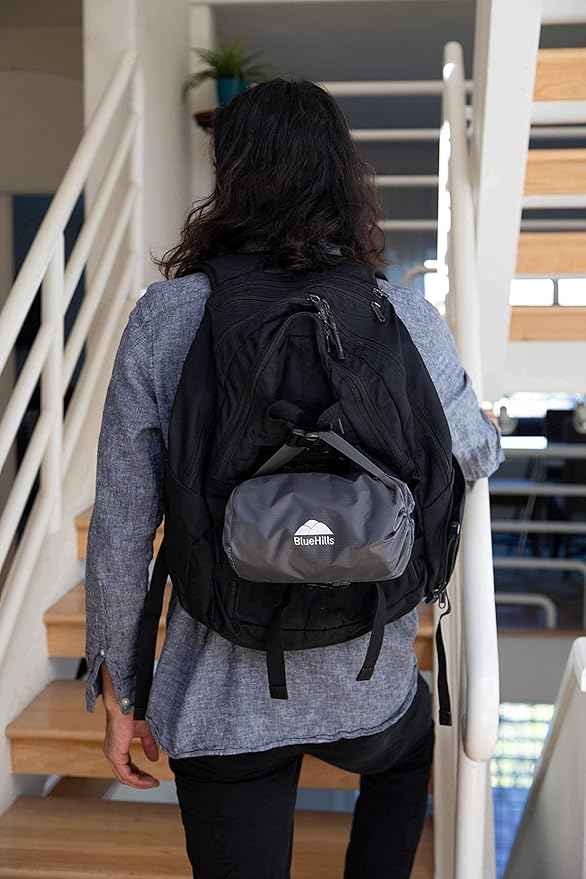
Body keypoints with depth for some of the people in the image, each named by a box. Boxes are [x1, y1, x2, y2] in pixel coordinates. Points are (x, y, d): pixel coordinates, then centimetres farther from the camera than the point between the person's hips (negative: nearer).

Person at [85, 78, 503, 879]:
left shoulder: (165, 316, -12)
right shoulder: (406, 319, -11)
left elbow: (122, 522, -9)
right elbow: (472, 457, 5)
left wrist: (116, 688, 3)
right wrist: (489, 429, 30)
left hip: (219, 696, 0)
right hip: (365, 687, 1)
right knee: (410, 745, 36)